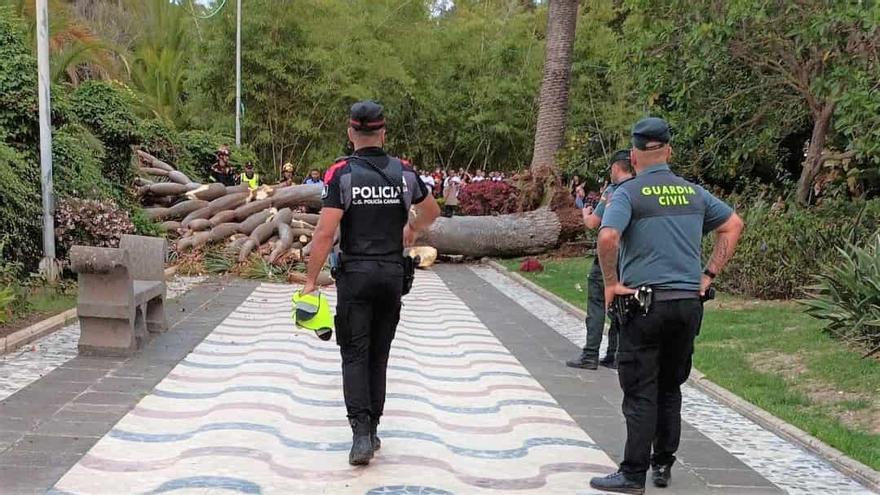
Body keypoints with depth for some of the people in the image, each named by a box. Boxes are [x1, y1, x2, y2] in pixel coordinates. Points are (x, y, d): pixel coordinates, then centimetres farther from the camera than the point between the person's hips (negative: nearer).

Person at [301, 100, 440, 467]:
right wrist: (412, 232, 39)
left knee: (355, 354, 1)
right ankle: (372, 429, 19)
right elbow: (432, 211, 20)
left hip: (355, 274, -3)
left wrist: (311, 280, -7)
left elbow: (325, 233, -15)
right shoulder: (403, 172, 2)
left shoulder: (342, 173, -10)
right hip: (392, 274, 3)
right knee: (379, 354, 13)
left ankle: (361, 433, -11)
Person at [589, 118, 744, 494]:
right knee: (670, 389, 16)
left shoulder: (628, 193, -8)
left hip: (644, 304, -5)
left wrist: (611, 283, -11)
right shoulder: (693, 192, 9)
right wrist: (709, 275, 13)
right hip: (688, 303, 5)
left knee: (640, 393, 1)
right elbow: (734, 225, 16)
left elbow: (607, 237, -24)